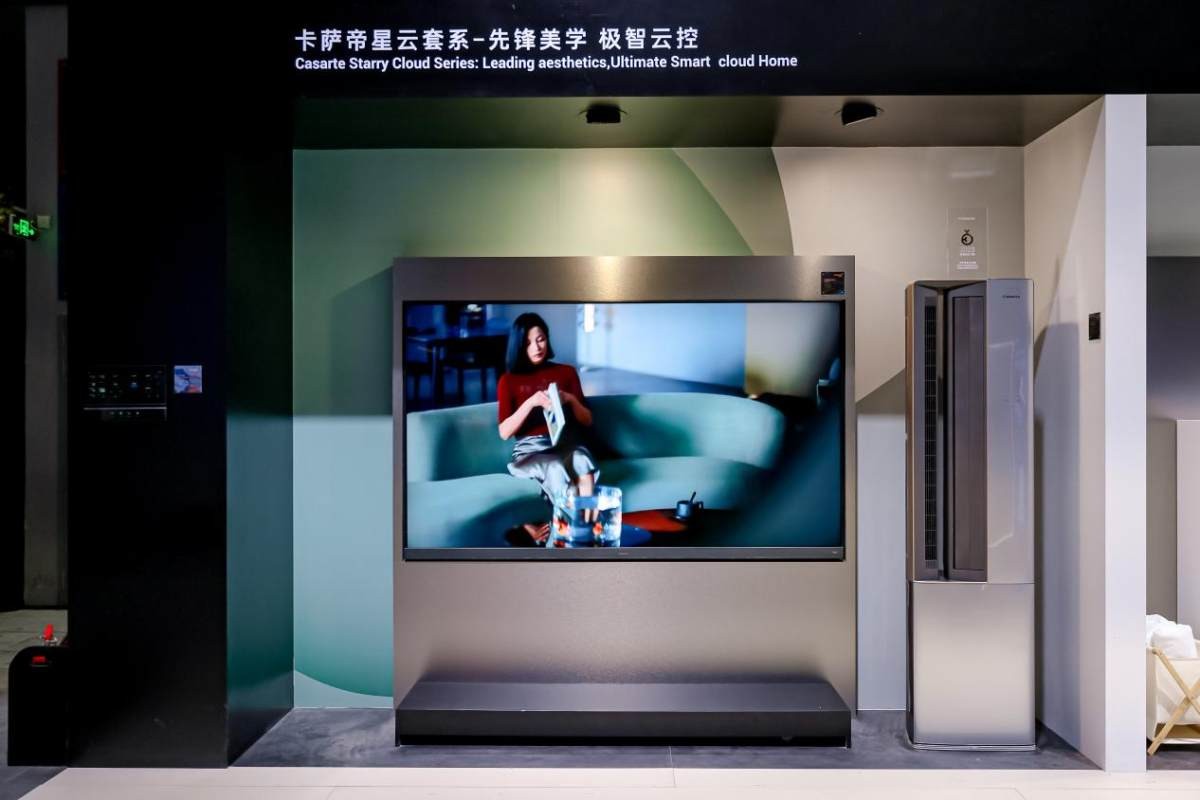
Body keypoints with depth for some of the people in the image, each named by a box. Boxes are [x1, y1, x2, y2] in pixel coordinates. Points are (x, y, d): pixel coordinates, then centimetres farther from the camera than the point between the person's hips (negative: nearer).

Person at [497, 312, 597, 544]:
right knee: (557, 469, -37)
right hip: (530, 450, -2)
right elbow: (504, 432, -5)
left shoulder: (566, 372, 11)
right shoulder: (508, 380, 5)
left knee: (583, 461, -36)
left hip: (566, 444, 2)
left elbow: (587, 420, 11)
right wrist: (531, 402, -18)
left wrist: (570, 400, -9)